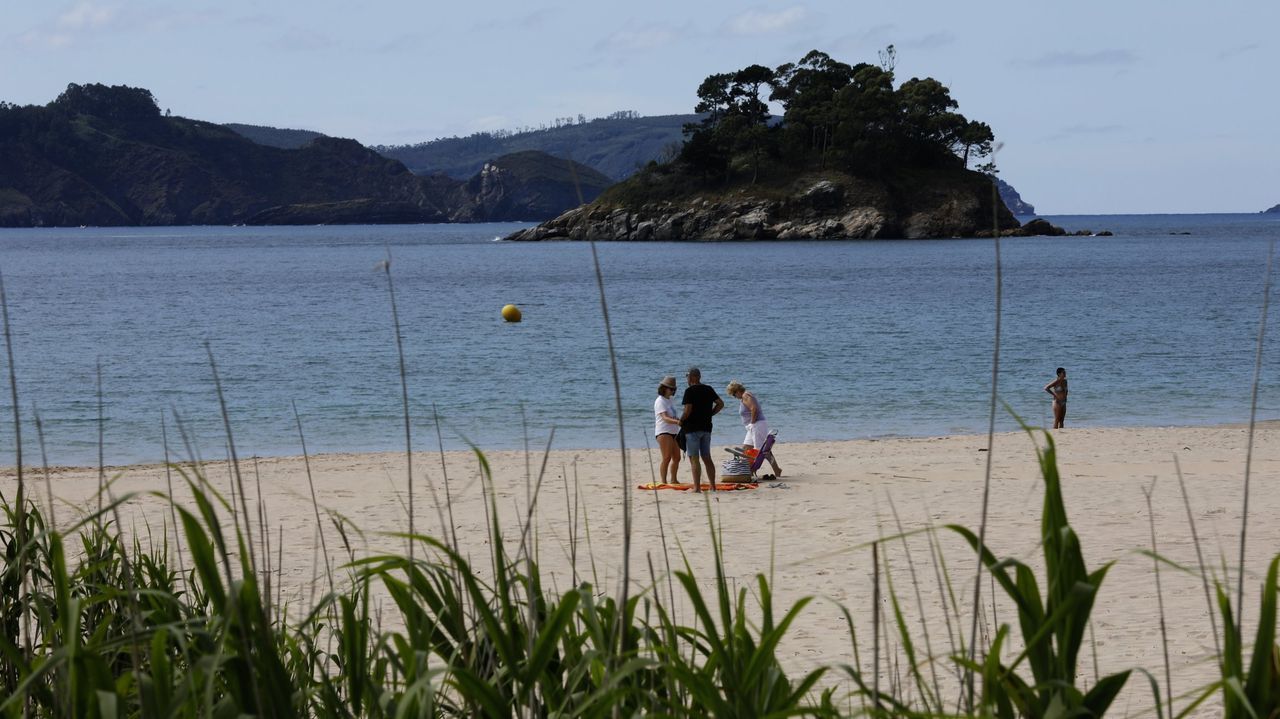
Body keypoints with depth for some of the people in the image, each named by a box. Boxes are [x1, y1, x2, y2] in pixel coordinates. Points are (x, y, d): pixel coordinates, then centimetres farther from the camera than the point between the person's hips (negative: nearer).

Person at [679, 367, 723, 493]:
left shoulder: (689, 391, -11)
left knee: (694, 458, -5)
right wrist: (709, 414, 14)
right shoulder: (709, 390, 9)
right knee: (707, 458, 12)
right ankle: (713, 486, 11)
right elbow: (721, 404, 12)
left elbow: (688, 410, -18)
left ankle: (697, 487, -10)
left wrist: (681, 421, -2)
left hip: (692, 428, -7)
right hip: (706, 428, 7)